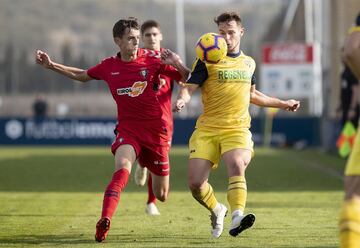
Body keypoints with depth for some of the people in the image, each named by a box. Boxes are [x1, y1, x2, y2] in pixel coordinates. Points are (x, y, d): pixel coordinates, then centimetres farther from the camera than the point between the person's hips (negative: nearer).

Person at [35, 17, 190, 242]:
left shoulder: (152, 59, -6)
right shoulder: (109, 66, 1)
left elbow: (187, 78, -3)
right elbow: (81, 75, 22)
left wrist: (177, 65, -24)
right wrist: (51, 65, 15)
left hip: (155, 129, 0)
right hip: (127, 128, 0)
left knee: (162, 196, 10)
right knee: (122, 167, -33)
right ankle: (104, 222, -41)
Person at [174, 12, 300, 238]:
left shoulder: (249, 63, 17)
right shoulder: (207, 61, 3)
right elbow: (190, 87, -6)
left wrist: (283, 104, 39)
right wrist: (182, 100, -29)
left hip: (237, 128, 1)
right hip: (207, 128, -1)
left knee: (237, 166, -30)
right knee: (196, 183, -8)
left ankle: (237, 217, -41)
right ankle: (217, 211, 22)